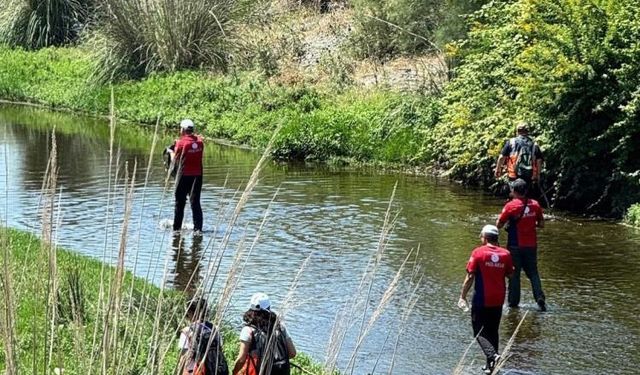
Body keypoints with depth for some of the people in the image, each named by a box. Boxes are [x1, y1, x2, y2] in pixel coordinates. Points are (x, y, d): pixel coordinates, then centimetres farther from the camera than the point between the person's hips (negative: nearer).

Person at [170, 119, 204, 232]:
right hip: (198, 175, 4)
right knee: (195, 202, 6)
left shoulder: (181, 143, -12)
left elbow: (175, 161, -5)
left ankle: (177, 227, 15)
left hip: (184, 175, -4)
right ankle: (198, 228, 1)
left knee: (180, 203, 9)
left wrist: (171, 152, 17)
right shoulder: (199, 141, 0)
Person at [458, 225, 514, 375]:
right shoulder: (505, 254, 0)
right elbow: (509, 274, 10)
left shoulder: (478, 252, -10)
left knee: (480, 331, 1)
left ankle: (493, 355, -22)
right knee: (493, 331, 16)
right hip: (498, 300, 4)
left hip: (481, 300, -4)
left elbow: (470, 277, -11)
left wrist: (463, 296, -4)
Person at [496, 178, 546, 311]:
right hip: (531, 245, 3)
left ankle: (513, 302, 11)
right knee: (533, 272, 12)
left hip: (515, 246, -3)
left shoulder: (511, 205, -14)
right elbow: (541, 224, 5)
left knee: (514, 274, 7)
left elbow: (499, 224, -9)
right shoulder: (535, 204, -2)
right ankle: (540, 297, -4)